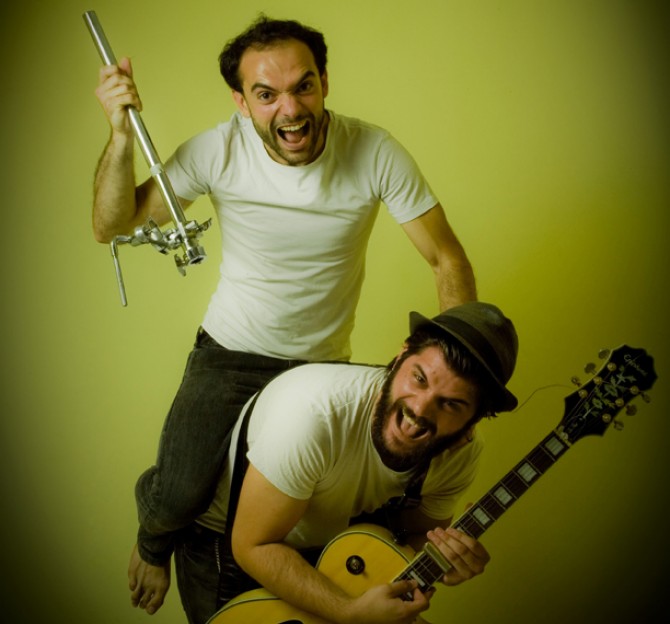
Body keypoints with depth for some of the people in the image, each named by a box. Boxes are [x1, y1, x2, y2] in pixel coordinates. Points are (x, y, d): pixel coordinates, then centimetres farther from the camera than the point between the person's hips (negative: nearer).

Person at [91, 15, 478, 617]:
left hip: (325, 363, 1)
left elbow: (448, 259, -12)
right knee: (177, 499, -15)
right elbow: (111, 225, -10)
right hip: (229, 355, -1)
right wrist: (121, 135, -26)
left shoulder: (375, 153, -18)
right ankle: (154, 540, 25)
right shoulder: (217, 151, -16)